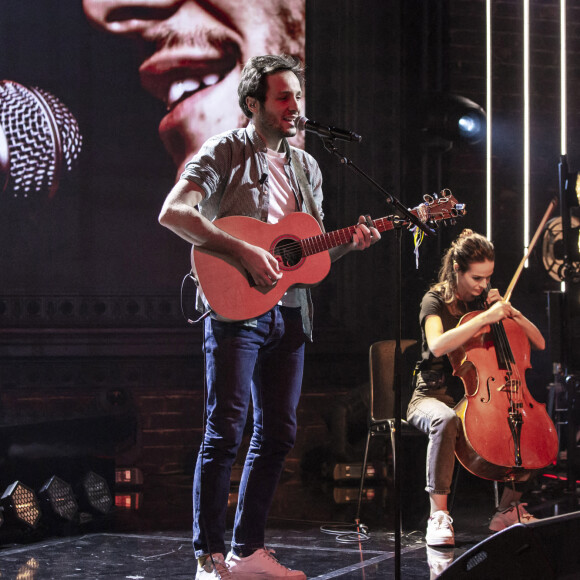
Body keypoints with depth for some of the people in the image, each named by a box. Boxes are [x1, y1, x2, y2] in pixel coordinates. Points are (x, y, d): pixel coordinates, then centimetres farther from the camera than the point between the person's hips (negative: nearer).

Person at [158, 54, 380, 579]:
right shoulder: (226, 152, -3)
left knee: (278, 431, 7)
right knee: (227, 430, -10)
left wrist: (350, 243, 0)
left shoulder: (306, 167, 18)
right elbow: (173, 212, -17)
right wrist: (245, 251, -24)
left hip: (290, 313, 7)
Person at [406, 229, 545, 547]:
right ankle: (438, 514, -36)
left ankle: (508, 509, -7)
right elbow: (437, 345, -27)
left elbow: (538, 343, 11)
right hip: (434, 395, -5)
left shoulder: (485, 300, 11)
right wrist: (484, 318, -29)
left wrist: (510, 312, -4)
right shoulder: (435, 301, -4)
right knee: (446, 420, -41)